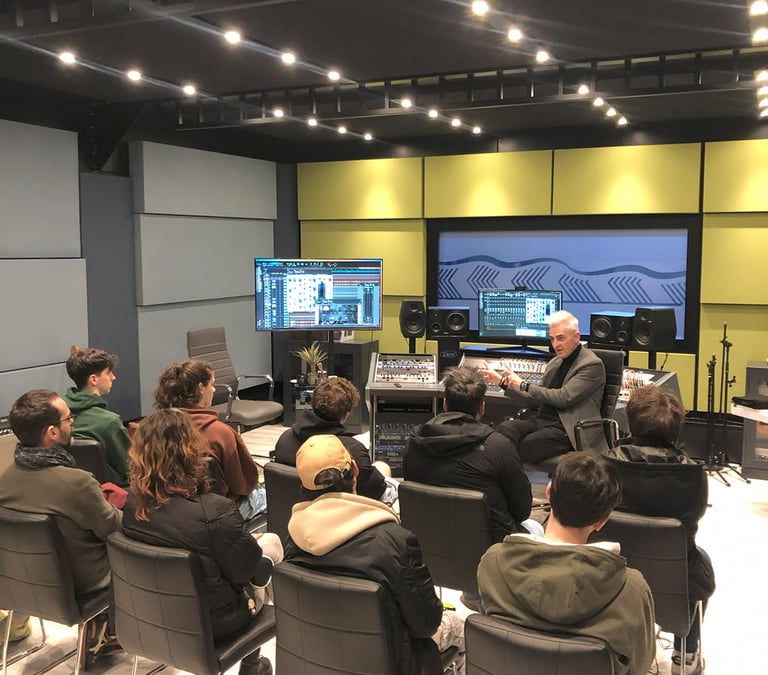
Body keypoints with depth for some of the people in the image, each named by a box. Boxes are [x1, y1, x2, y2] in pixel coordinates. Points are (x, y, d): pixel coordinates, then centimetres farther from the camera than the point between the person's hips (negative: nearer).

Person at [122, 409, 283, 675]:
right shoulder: (215, 511, -32)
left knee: (250, 544, 25)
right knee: (271, 541, 19)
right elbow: (248, 569, -18)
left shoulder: (133, 501, -13)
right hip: (212, 619, -5)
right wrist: (253, 542, 2)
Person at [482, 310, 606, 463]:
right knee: (503, 429, -24)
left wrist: (523, 385, -9)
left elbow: (564, 397, -15)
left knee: (524, 446, -31)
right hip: (541, 420, 6)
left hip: (567, 429, -6)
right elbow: (534, 400, 21)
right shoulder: (555, 363, 20)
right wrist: (502, 382, 11)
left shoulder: (592, 365, -4)